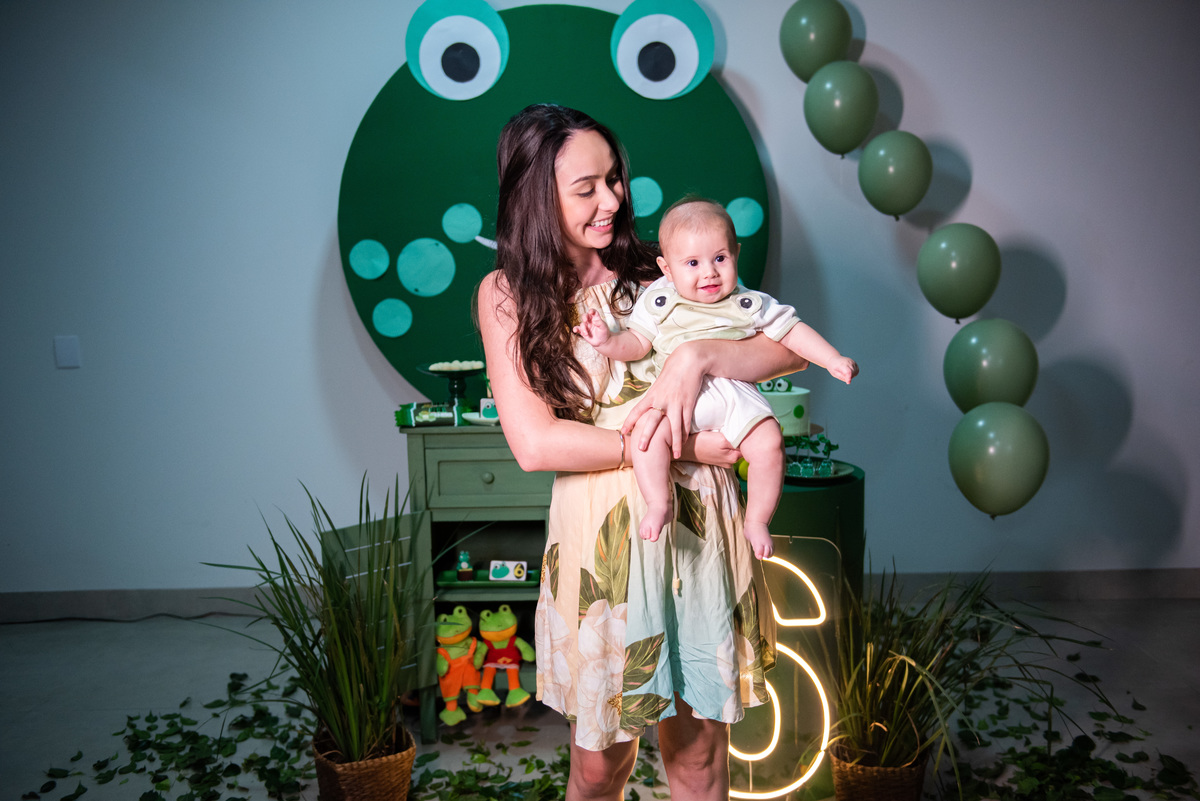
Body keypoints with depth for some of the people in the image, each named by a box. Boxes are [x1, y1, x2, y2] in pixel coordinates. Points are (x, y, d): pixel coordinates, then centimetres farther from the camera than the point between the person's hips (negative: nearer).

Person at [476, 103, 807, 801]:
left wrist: (697, 356, -18)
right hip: (600, 537, -1)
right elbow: (535, 443, -10)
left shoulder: (656, 272, 6)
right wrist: (682, 448, -13)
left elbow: (790, 347, 1)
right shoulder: (506, 294, 1)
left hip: (699, 526, 2)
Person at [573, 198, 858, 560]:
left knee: (769, 442, -22)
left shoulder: (750, 304, 8)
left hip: (736, 396, 1)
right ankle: (658, 504, -12)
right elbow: (637, 343, 8)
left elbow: (792, 332, 13)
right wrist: (607, 342, -13)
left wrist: (833, 360, 5)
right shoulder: (658, 301, 7)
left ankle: (756, 520, -1)